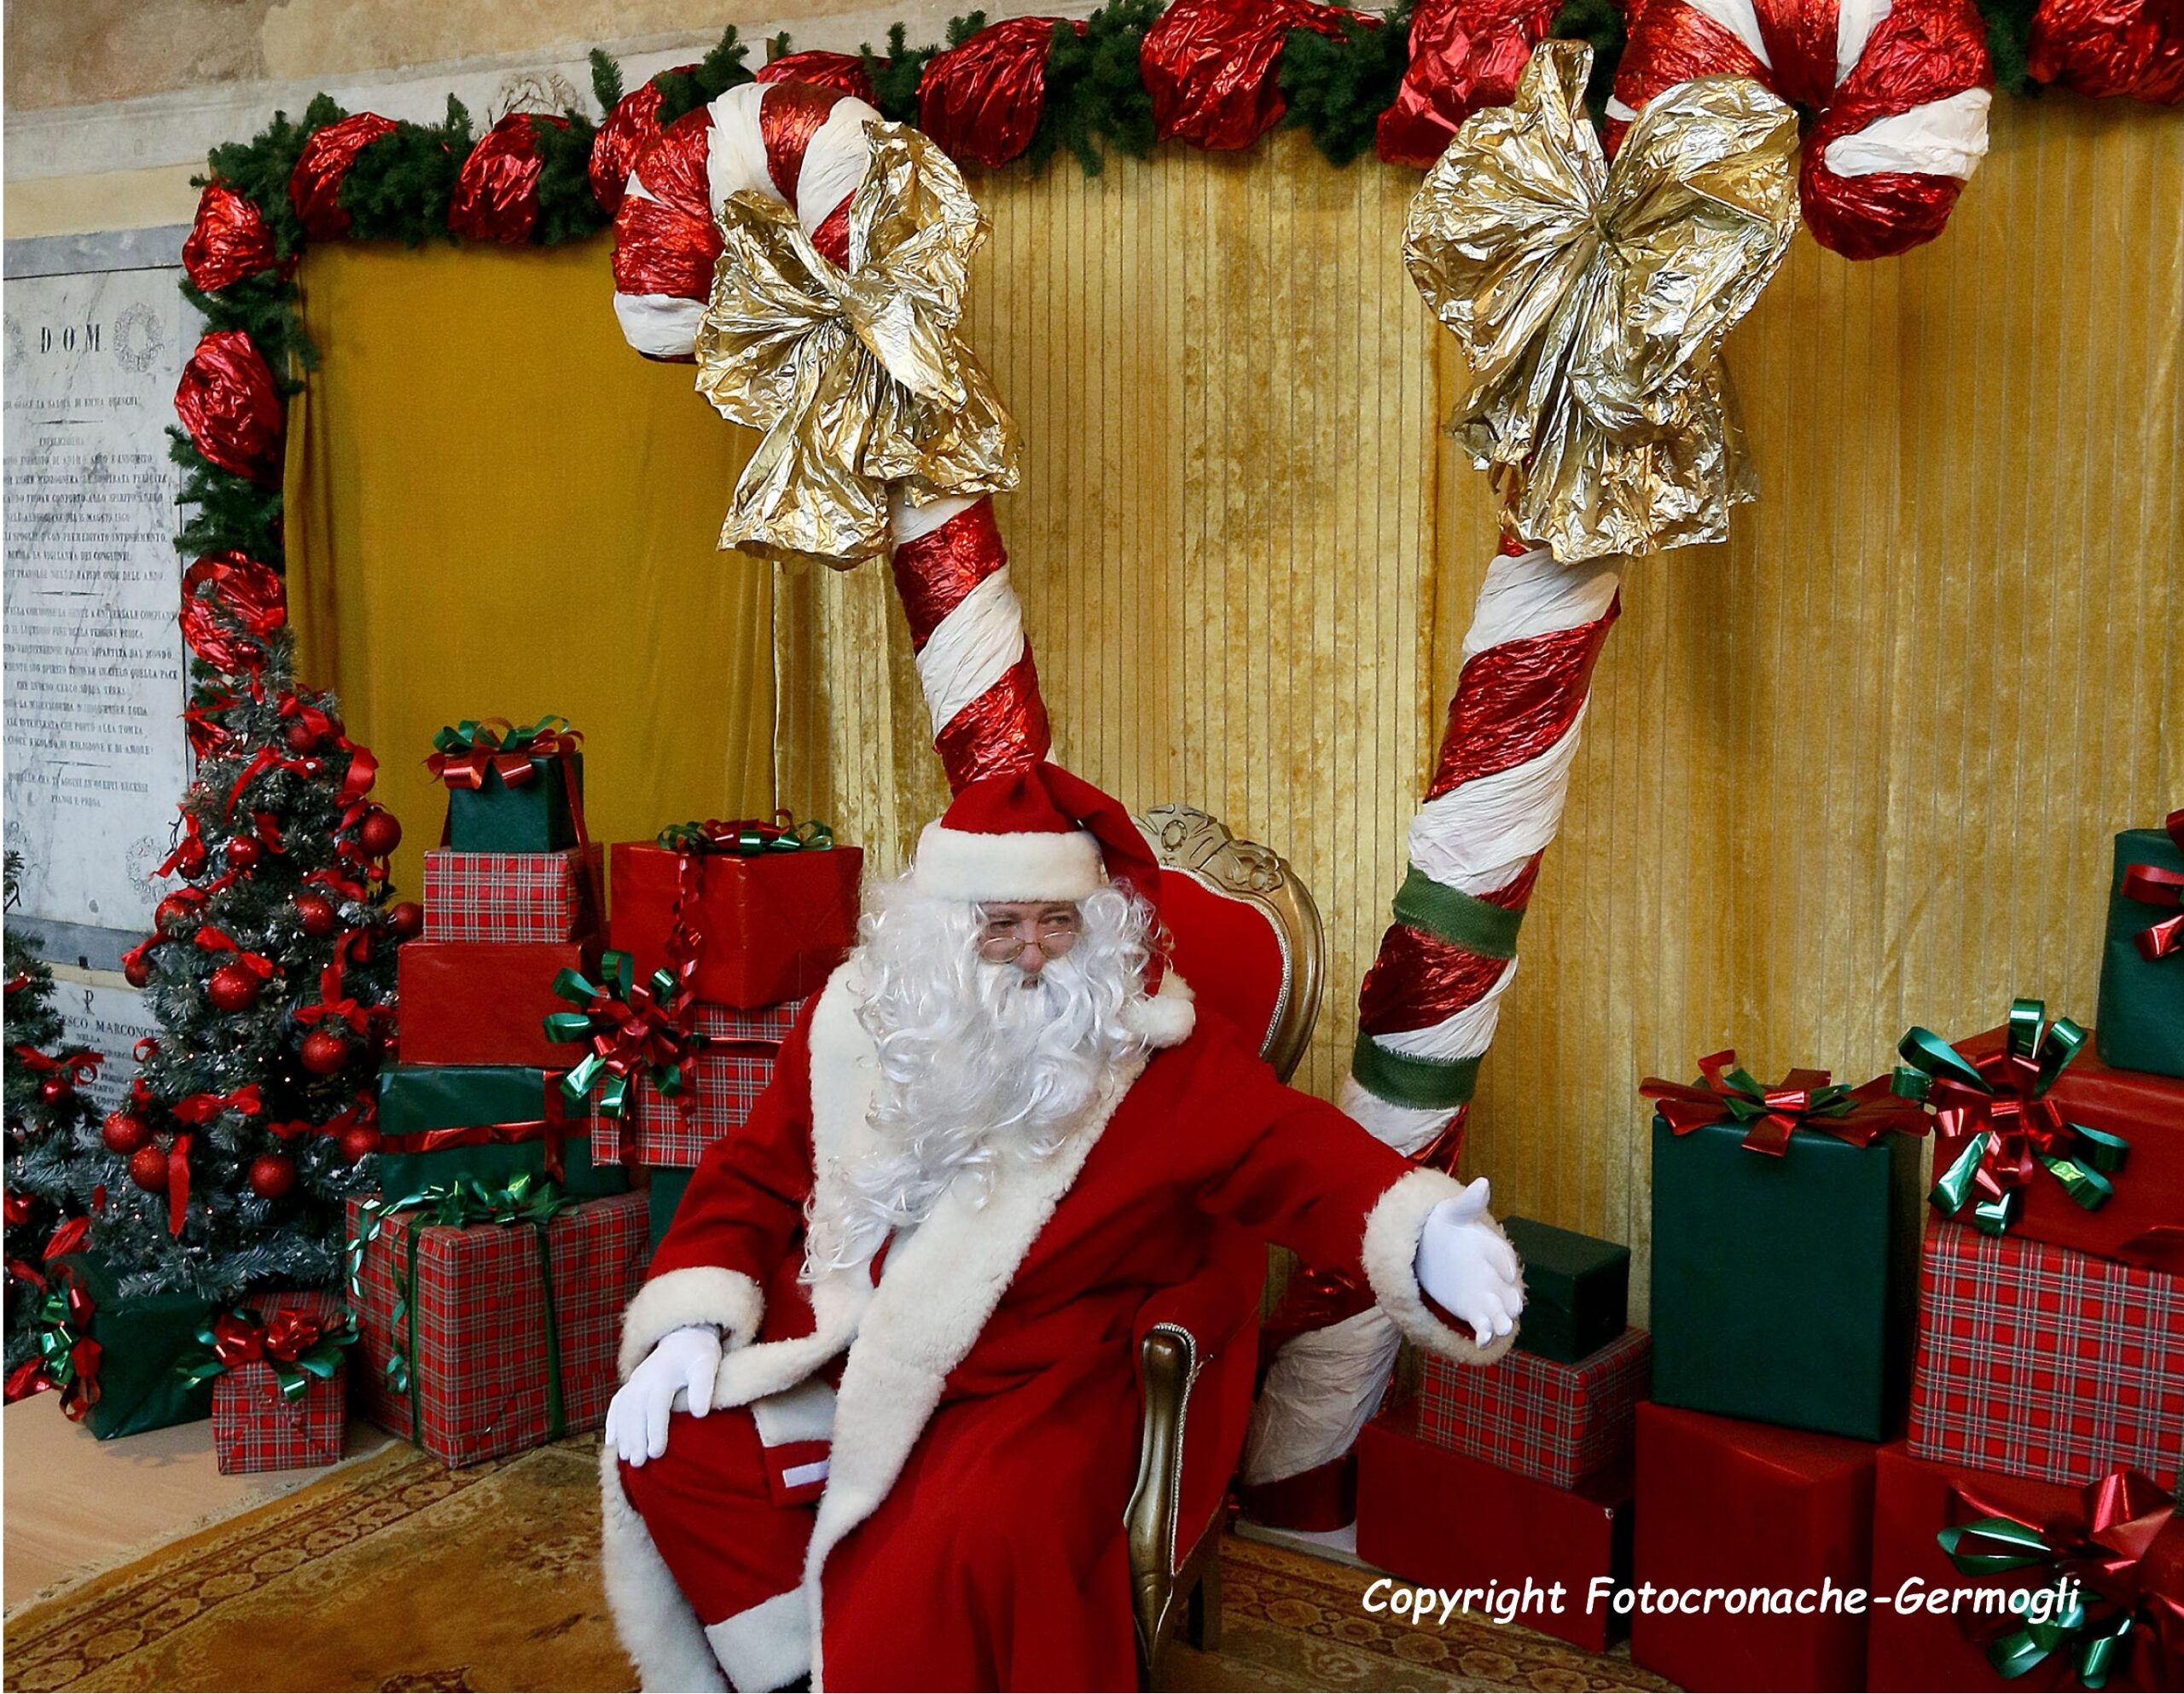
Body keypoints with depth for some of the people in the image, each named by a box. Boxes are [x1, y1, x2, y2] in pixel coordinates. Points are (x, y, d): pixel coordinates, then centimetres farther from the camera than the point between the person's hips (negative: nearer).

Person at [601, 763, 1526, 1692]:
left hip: (1030, 1390, -4)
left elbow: (1305, 1157, -16)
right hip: (832, 1359, 4)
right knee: (666, 1448, -15)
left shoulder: (1161, 1057, -8)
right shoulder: (853, 1021, 1)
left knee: (980, 1540, -32)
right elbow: (750, 1180, 10)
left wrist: (1427, 1241, -38)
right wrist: (690, 1328, -6)